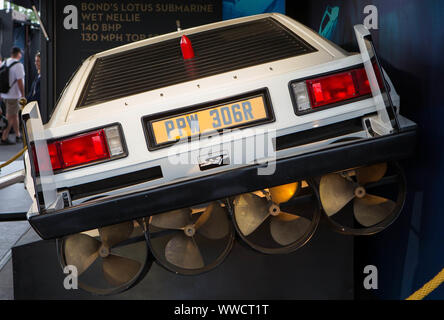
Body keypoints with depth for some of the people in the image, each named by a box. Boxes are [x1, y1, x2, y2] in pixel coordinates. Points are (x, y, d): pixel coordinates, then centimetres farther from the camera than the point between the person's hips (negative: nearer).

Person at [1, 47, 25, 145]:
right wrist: (23, 95, -13)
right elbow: (20, 82, -20)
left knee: (15, 114, 18)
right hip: (13, 95, -8)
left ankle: (18, 135, 27)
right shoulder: (18, 65, -16)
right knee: (11, 117, -1)